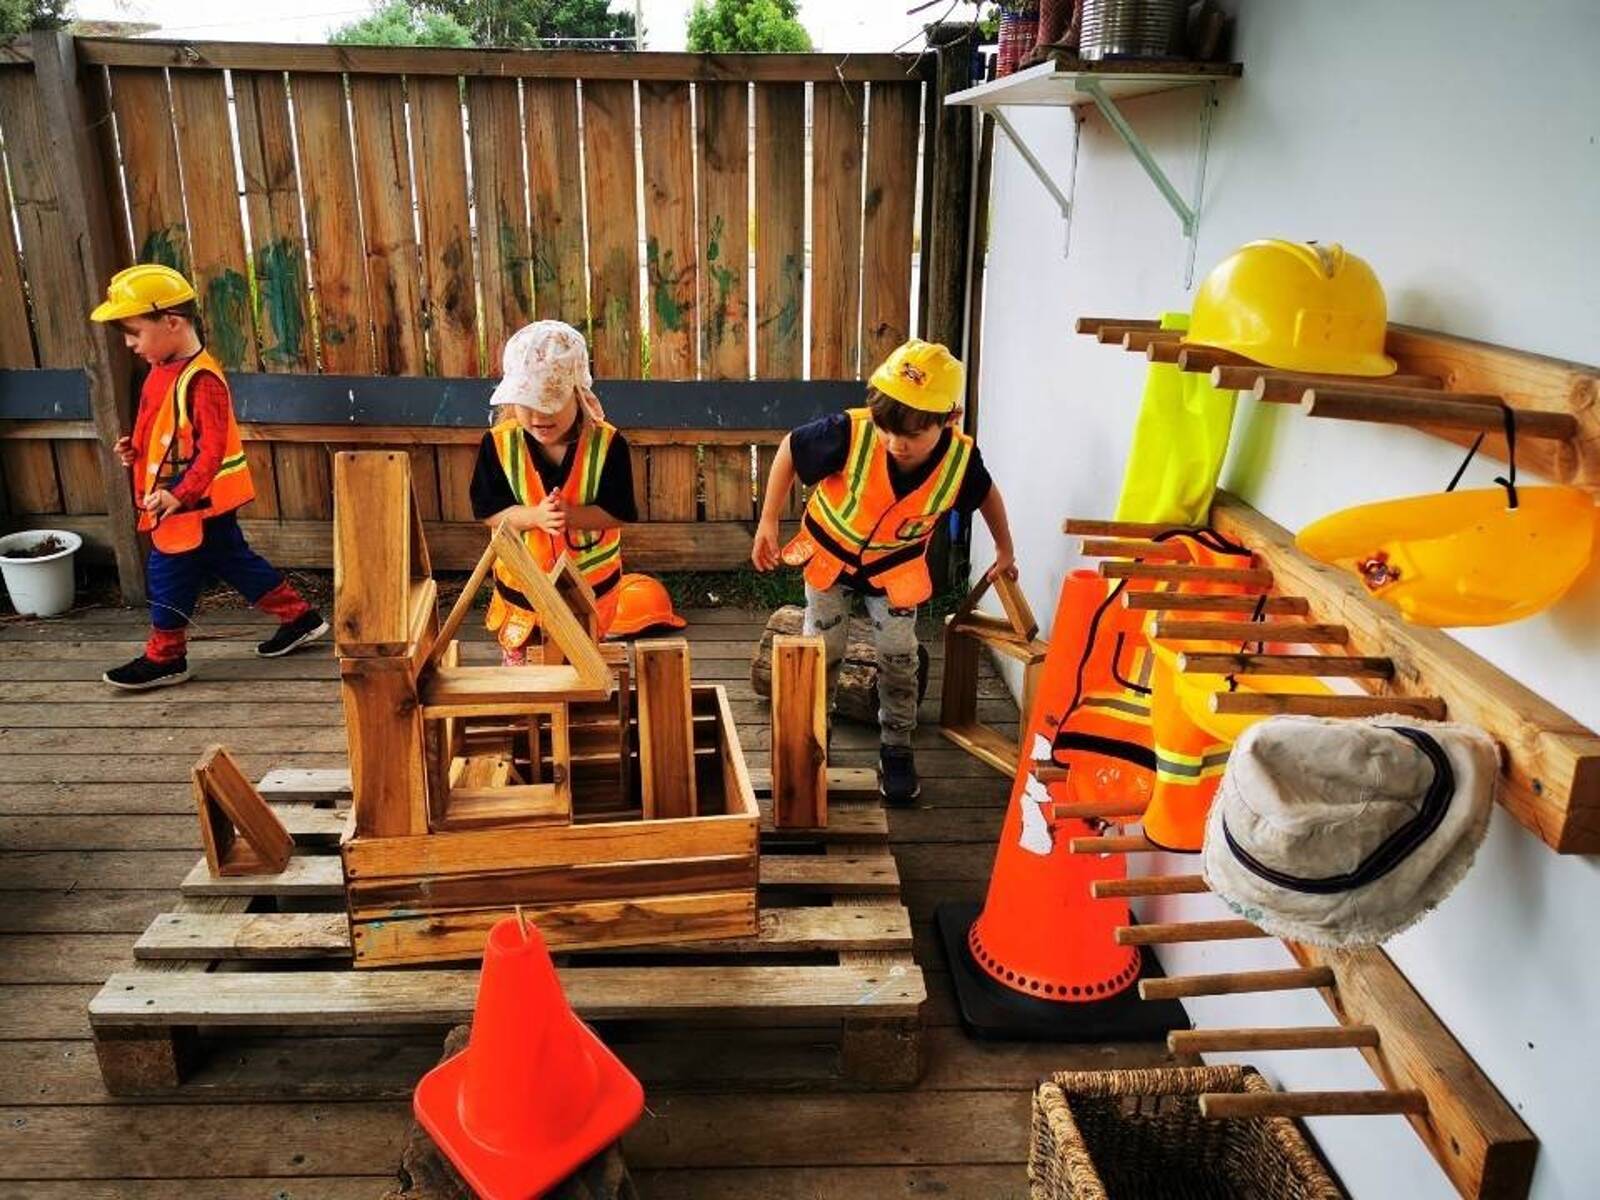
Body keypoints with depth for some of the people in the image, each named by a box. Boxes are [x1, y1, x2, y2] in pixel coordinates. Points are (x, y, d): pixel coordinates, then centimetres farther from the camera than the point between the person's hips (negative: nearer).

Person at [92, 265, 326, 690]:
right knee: (234, 562, 16)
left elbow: (213, 448, -26)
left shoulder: (200, 380, -23)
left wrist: (180, 495, -30)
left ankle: (164, 659, 17)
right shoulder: (163, 369, 8)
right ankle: (301, 618, 24)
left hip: (195, 503, -9)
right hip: (176, 496, 9)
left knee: (168, 573, 2)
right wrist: (134, 448, 5)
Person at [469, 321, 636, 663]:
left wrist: (569, 514, -35)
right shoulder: (499, 443, -17)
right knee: (515, 658, 21)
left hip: (590, 580, -1)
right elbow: (487, 511, -13)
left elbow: (618, 513, -18)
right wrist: (535, 516, -31)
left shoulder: (608, 443, -20)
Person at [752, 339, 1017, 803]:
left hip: (896, 568, 1)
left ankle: (897, 750, 25)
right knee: (821, 653, 10)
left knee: (899, 658, 6)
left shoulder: (960, 459, -29)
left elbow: (986, 493, -3)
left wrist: (1004, 548, 10)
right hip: (829, 555, -1)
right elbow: (789, 449, -19)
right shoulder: (849, 433, -38)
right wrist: (768, 523, -19)